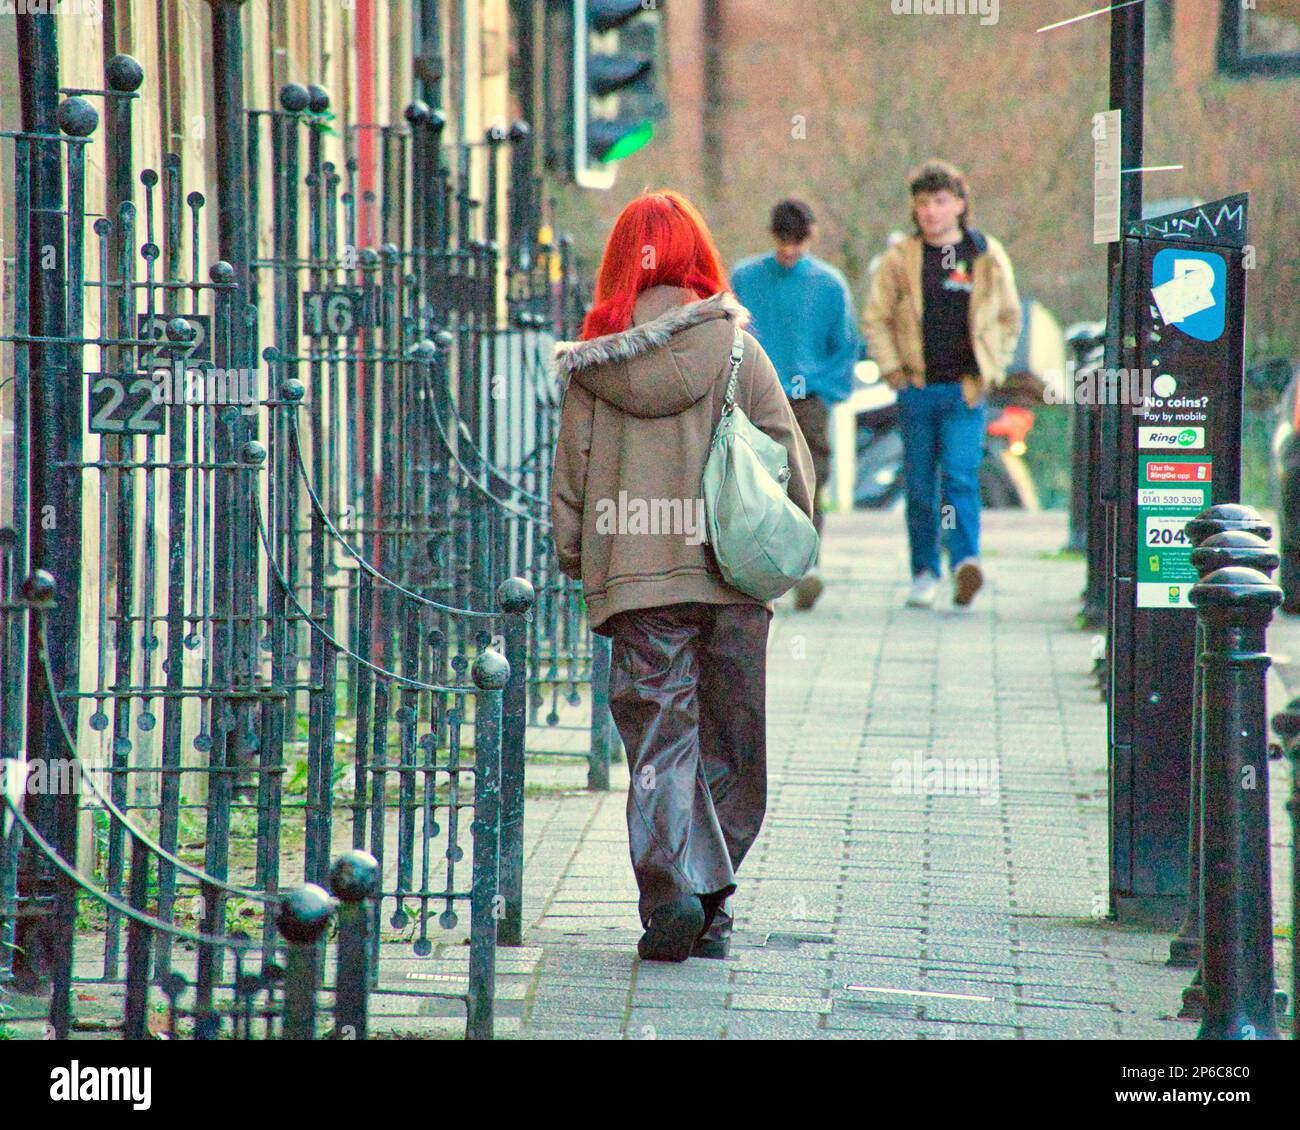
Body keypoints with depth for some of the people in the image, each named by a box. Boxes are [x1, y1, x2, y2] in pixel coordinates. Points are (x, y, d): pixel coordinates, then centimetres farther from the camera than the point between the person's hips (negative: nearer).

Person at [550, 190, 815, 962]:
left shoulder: (592, 364, 1)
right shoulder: (735, 349, -2)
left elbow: (571, 476, 6)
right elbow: (790, 458, 2)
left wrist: (577, 562, 18)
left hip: (635, 579, 0)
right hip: (733, 577, 0)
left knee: (659, 737, 1)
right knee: (730, 743, 11)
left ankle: (672, 889, -17)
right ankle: (712, 903, 11)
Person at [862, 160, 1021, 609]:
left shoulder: (988, 256, 5)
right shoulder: (900, 259, 3)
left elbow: (1009, 317, 16)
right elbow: (875, 319, 9)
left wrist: (991, 369, 7)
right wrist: (893, 369, -1)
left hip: (966, 389, -1)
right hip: (918, 388, 1)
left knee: (960, 475, -17)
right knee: (919, 484, 6)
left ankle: (965, 561, -23)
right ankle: (925, 573, 15)